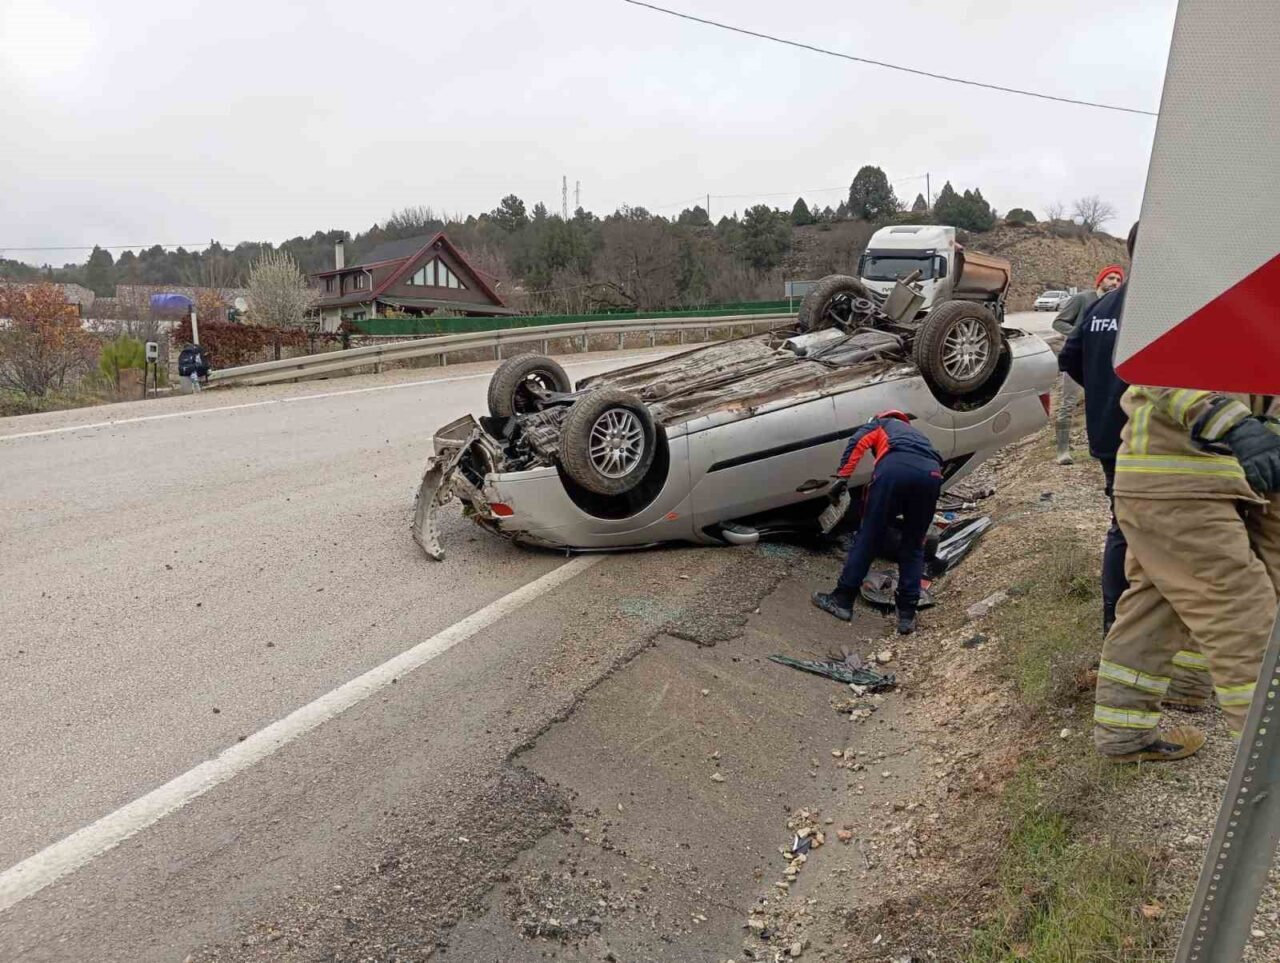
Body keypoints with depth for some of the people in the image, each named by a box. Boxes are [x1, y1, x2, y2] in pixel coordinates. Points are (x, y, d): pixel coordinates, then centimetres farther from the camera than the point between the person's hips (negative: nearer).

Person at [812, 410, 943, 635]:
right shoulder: (917, 434, 46)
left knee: (867, 537, 6)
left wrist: (842, 476, 3)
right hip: (931, 473, 4)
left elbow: (858, 442, 11)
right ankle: (907, 613, 14)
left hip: (894, 467, -4)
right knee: (914, 547, 16)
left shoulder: (881, 424, 34)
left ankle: (842, 600, 13)